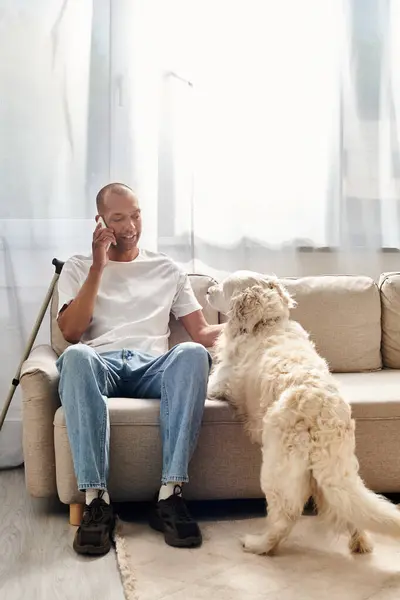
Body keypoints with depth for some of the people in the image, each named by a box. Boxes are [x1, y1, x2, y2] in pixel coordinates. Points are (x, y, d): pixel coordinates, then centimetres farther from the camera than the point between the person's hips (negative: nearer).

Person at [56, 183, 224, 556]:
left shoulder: (167, 270, 23)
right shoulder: (78, 267, 18)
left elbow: (201, 333, 17)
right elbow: (71, 333, 2)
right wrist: (98, 267, -2)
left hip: (153, 367, 1)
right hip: (99, 365, -1)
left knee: (193, 353, -34)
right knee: (76, 356, -39)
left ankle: (169, 495, -35)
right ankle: (96, 500, -38)